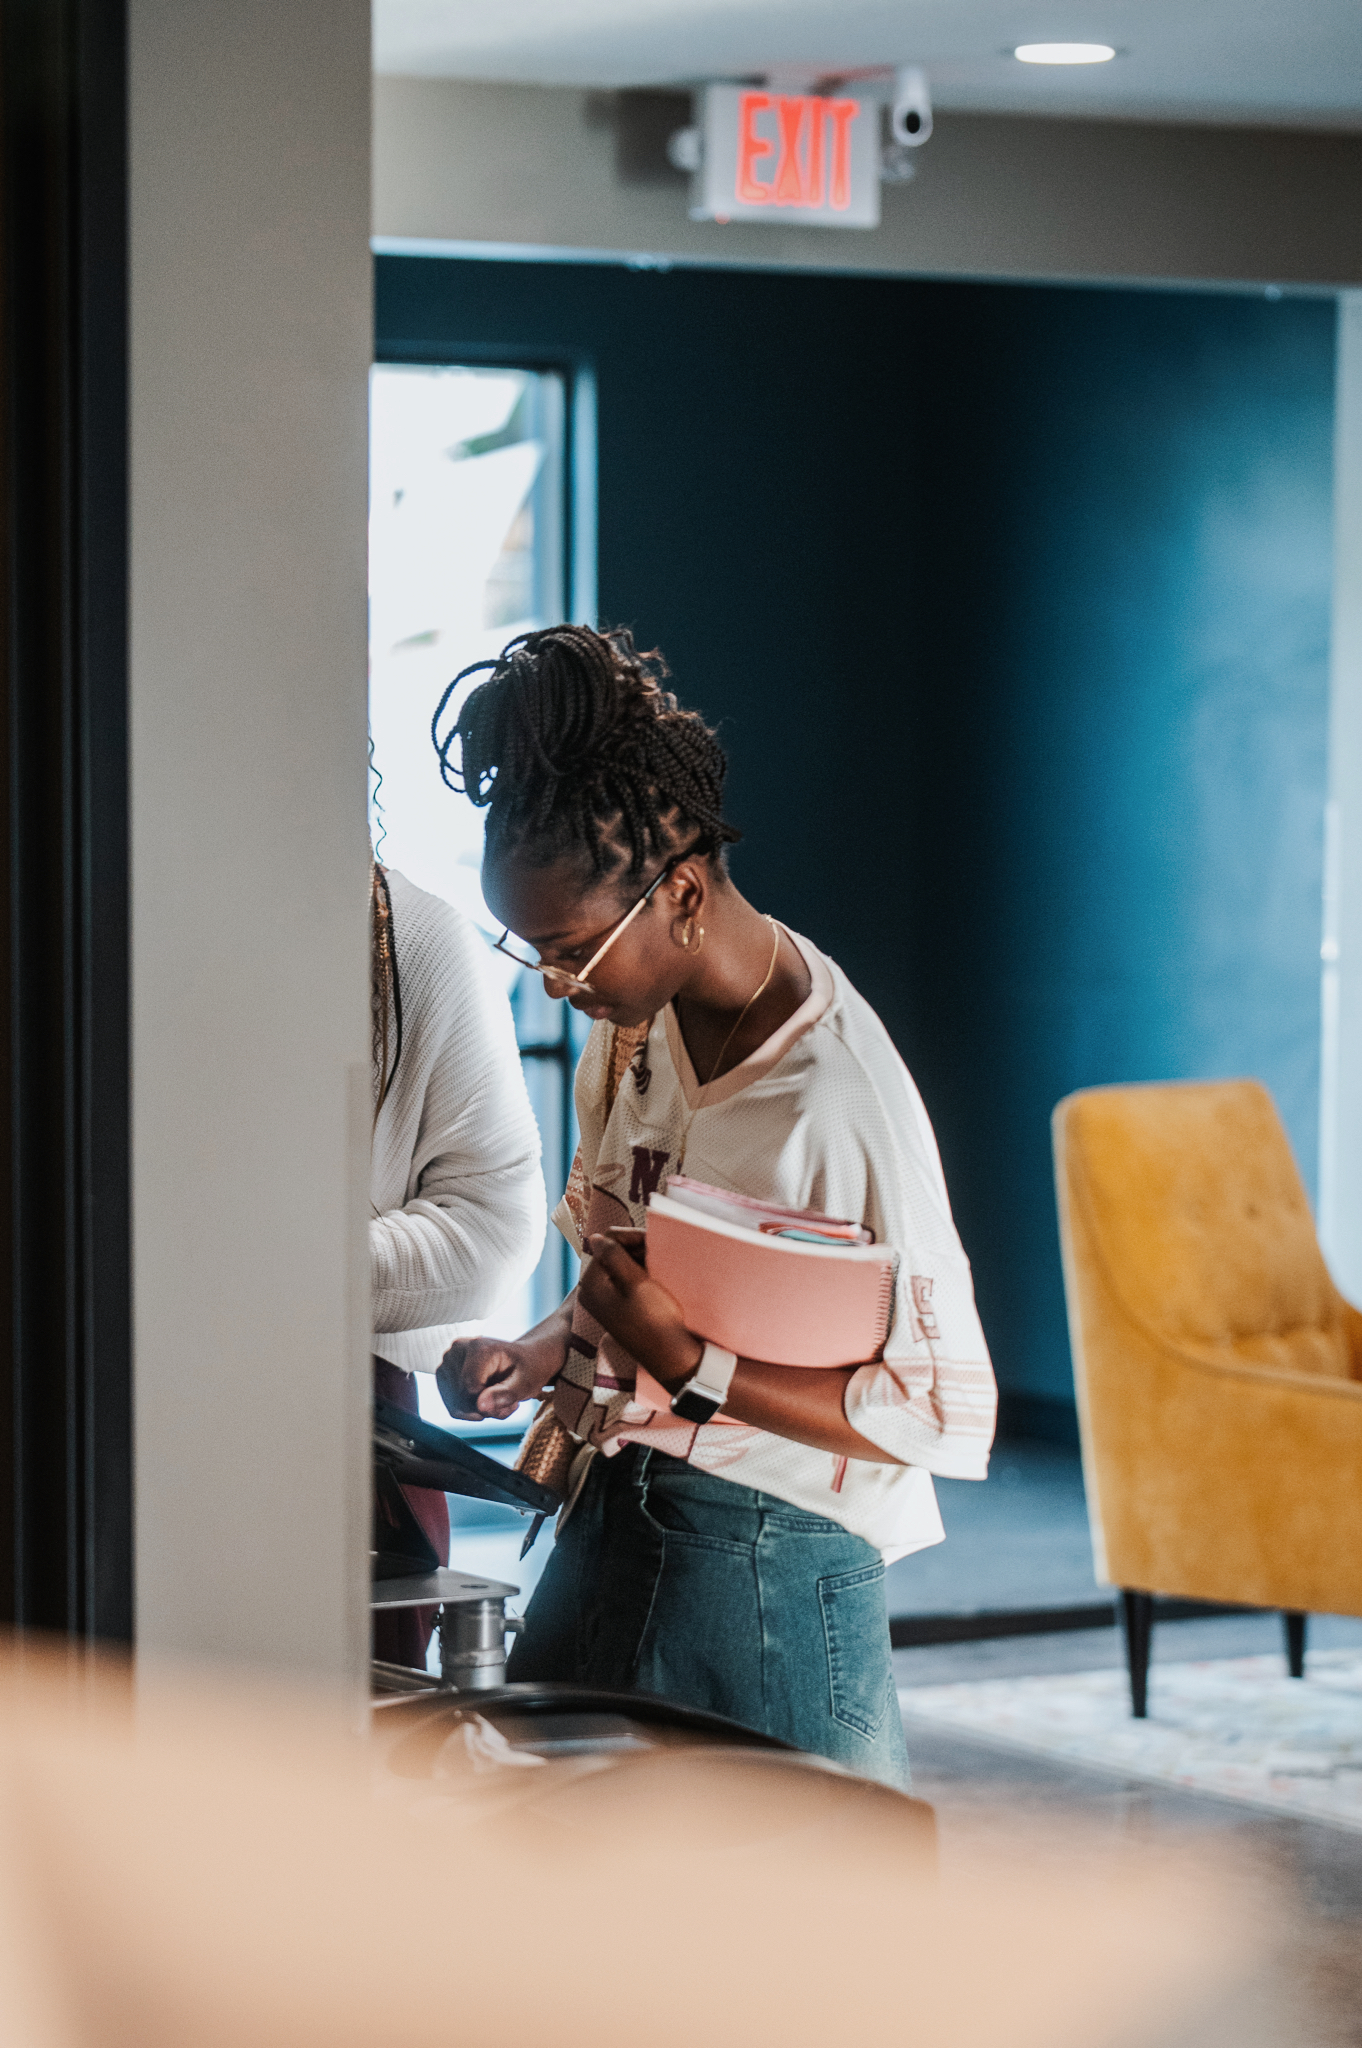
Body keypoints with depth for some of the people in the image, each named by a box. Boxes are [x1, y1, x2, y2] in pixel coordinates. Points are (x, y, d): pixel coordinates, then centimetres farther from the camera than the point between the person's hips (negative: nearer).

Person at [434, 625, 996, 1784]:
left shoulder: (839, 1099, -21)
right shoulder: (634, 1026, 5)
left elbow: (948, 1415, -18)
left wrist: (690, 1363, -25)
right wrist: (549, 1357, 1)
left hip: (766, 1560, -8)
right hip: (612, 1516, 8)